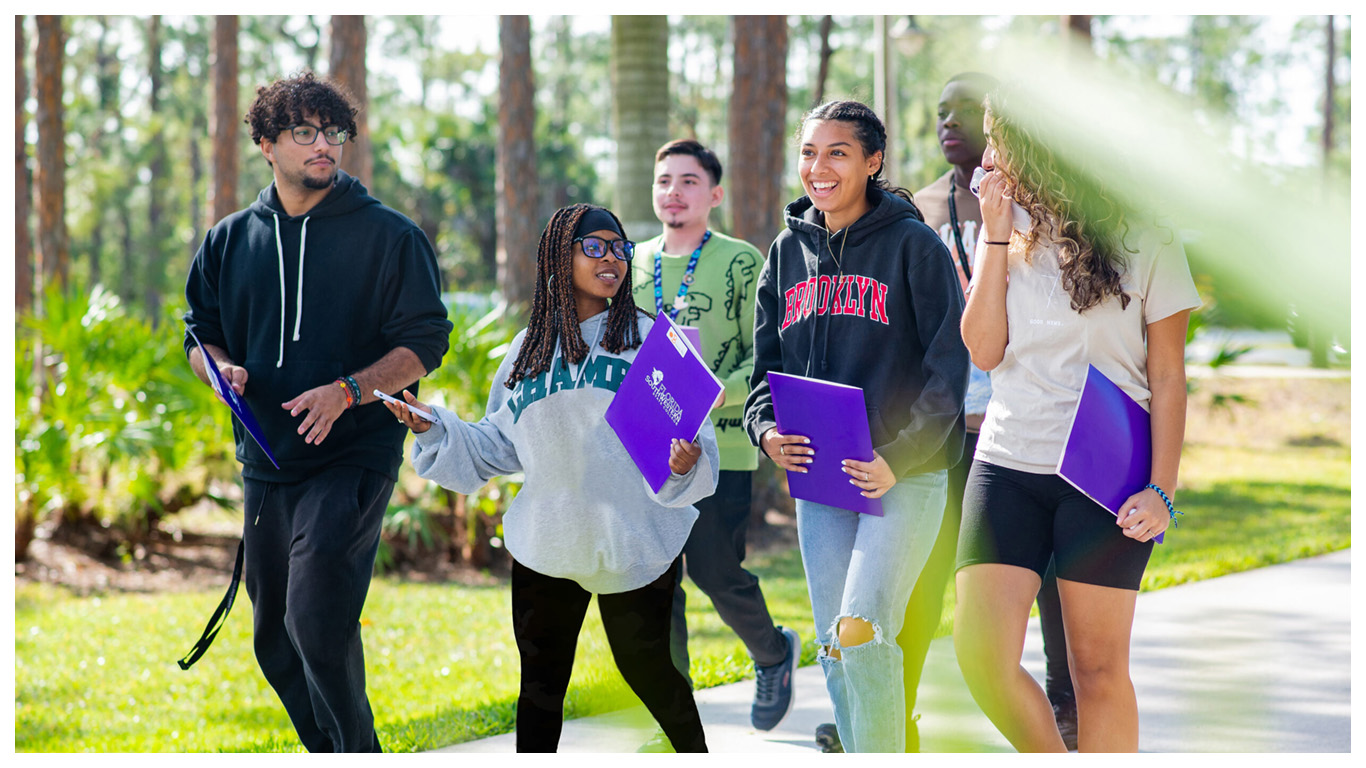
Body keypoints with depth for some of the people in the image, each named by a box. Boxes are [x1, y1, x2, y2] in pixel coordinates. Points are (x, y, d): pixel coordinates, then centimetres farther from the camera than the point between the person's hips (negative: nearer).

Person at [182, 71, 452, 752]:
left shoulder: (390, 236, -1)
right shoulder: (230, 241, 11)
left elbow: (424, 343, -4)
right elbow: (200, 335, 19)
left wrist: (347, 391, -19)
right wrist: (223, 368, -5)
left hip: (354, 458, -5)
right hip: (265, 465, 5)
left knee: (317, 621, -20)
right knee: (275, 641, 10)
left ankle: (357, 752, -5)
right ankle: (329, 753, 27)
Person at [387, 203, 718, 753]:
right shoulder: (529, 350, 10)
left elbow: (690, 430, -4)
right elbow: (494, 448, 14)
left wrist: (685, 462, -25)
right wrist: (432, 427, 0)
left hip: (635, 545, -3)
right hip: (546, 545, 3)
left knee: (648, 670, 7)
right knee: (541, 682, 9)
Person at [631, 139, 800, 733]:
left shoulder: (741, 263, -2)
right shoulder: (633, 265, 12)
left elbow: (765, 357, -6)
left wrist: (716, 395, -21)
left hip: (720, 446, -4)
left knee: (717, 573, -2)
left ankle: (773, 653, 28)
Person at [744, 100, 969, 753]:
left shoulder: (913, 245, -5)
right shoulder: (789, 251, 11)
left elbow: (947, 368, -7)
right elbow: (766, 362, 17)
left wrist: (899, 458, -17)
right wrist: (766, 429, -4)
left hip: (905, 475, -6)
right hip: (817, 476, 6)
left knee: (862, 632, -19)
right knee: (834, 647, 8)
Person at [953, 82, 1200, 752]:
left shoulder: (1143, 240, -1)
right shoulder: (1008, 237, 10)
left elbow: (1167, 377, 0)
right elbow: (984, 350, 0)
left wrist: (1162, 490, -8)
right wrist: (996, 239, -3)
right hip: (1007, 466, 3)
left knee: (1098, 669, 1)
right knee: (980, 653, -10)